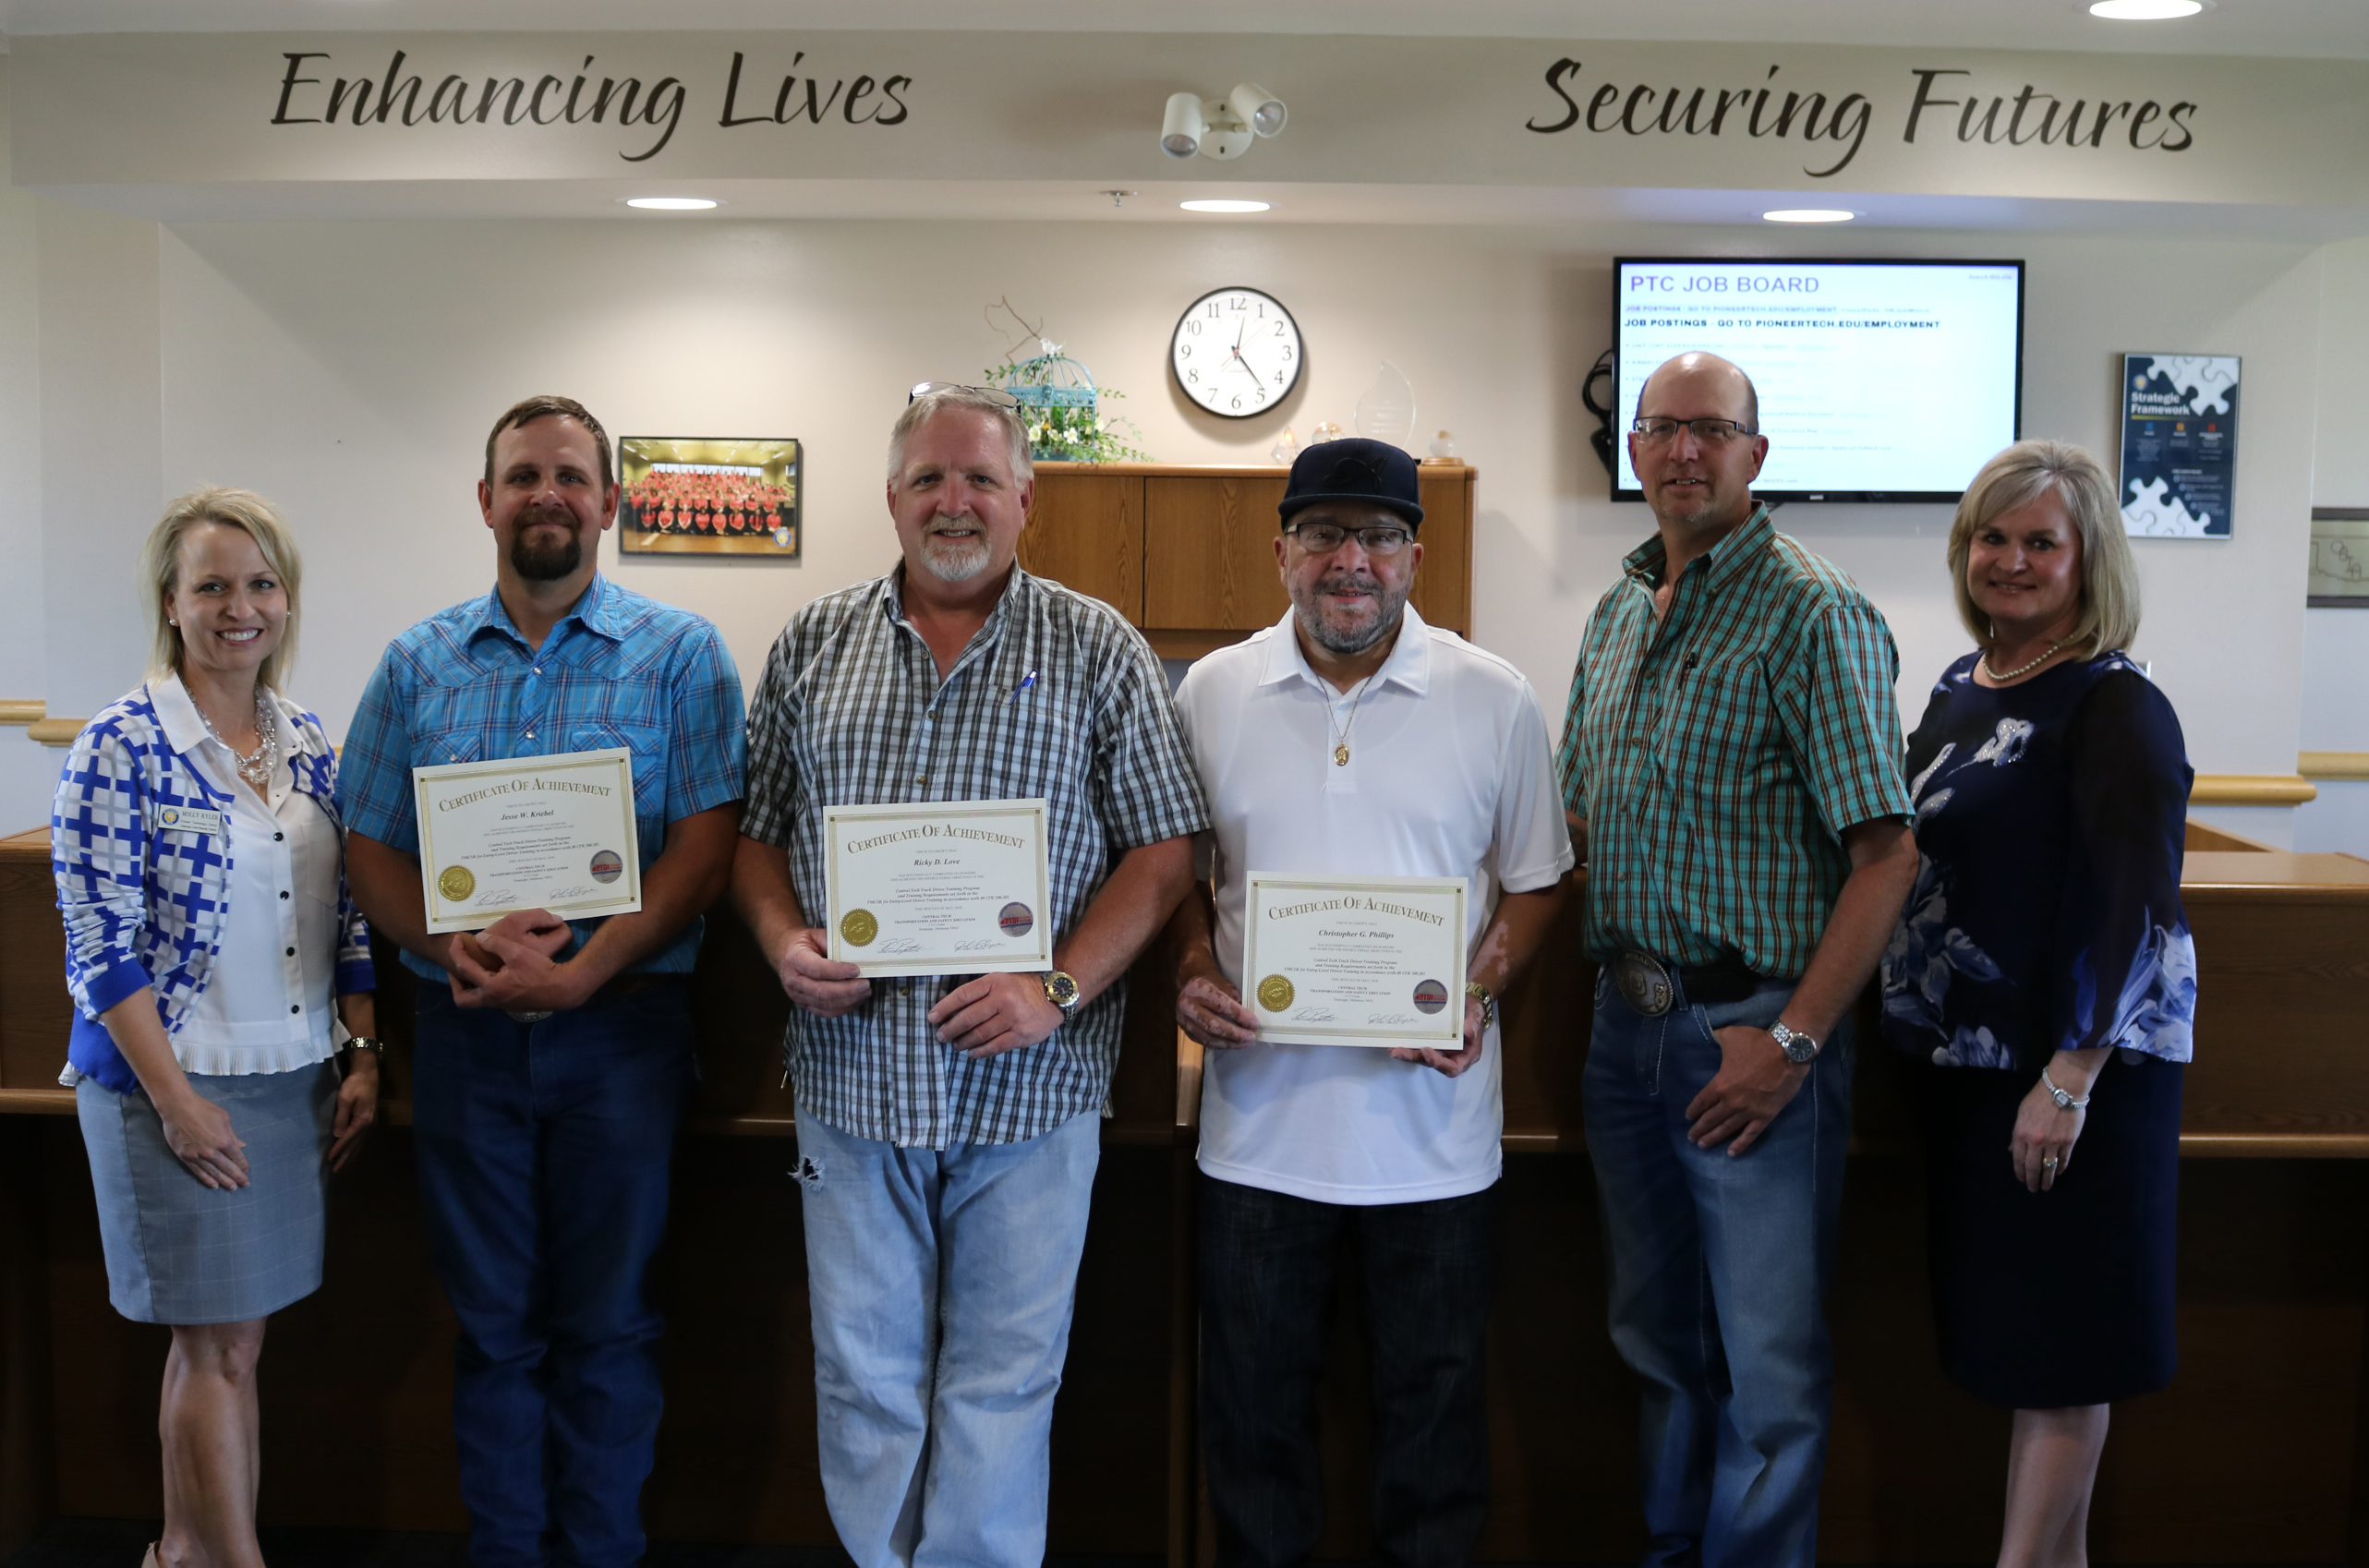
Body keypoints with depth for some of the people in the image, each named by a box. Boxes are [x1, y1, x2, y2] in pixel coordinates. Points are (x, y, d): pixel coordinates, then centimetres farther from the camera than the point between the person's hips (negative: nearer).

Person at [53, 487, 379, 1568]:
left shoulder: (307, 743, 7)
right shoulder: (122, 744, -11)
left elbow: (346, 917, 12)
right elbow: (100, 943, -13)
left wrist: (364, 1055, 6)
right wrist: (175, 1098, -16)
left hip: (296, 1081, 6)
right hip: (179, 1084, -6)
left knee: (228, 1336, 14)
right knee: (219, 1346, 1)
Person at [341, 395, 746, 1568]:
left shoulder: (679, 655, -1)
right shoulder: (417, 664, 9)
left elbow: (706, 845, -9)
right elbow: (371, 849, 6)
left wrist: (580, 971, -19)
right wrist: (453, 946, -14)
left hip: (620, 1026, -2)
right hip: (464, 1030, 3)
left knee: (606, 1324, 8)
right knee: (492, 1320, 12)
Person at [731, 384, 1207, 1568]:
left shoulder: (1099, 649, 2)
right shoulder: (813, 644, 9)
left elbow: (1163, 850, -1)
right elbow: (753, 827, 12)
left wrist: (1060, 987, -14)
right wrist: (785, 943, -7)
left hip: (1028, 1083, -2)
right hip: (852, 1071, 2)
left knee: (1002, 1383, 7)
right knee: (863, 1377, 12)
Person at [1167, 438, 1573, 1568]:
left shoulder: (1495, 702, -2)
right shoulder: (1213, 693, 2)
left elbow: (1533, 882, 5)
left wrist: (1482, 990, -12)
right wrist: (1193, 969, -8)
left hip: (1432, 1125, -1)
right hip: (1258, 1121, 1)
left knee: (1431, 1394, 13)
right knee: (1253, 1392, 15)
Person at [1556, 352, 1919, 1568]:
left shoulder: (1813, 613, -11)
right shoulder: (1617, 614, 11)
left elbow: (1884, 852, -16)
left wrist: (1794, 1038, -18)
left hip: (1753, 1028, -7)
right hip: (1626, 1022, 7)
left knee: (1767, 1354, 3)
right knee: (1655, 1331, 19)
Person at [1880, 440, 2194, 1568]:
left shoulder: (2115, 709, -12)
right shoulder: (1959, 689, 11)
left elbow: (2136, 908, -19)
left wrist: (2070, 1079, -23)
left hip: (2071, 1066, -8)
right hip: (1965, 1056, 8)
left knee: (2055, 1344, 1)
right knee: (2009, 1323, 15)